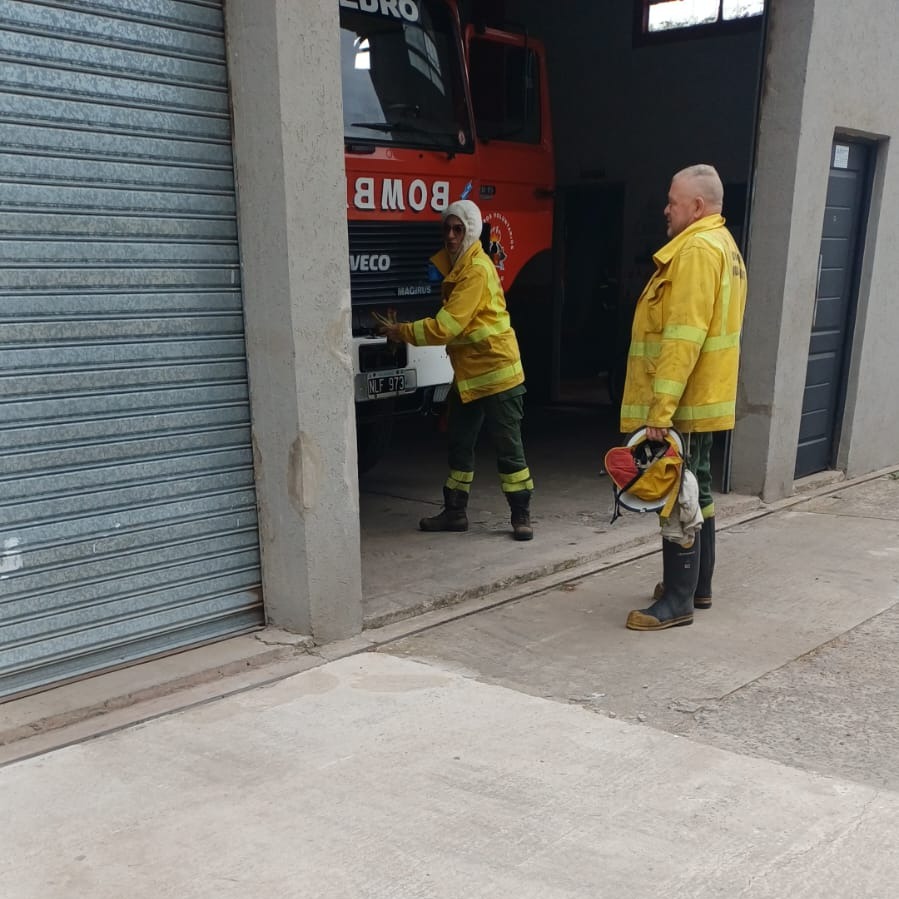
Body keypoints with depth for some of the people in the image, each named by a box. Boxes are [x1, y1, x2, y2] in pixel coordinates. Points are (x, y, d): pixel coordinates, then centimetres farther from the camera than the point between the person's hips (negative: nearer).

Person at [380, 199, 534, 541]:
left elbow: (448, 325, -24)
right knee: (459, 443, 14)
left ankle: (521, 516, 7)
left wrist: (403, 331, -15)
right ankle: (455, 512, 25)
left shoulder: (477, 270, -19)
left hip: (495, 372, -10)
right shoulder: (455, 266, 11)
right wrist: (406, 330, 6)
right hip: (467, 373, 10)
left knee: (508, 447, -3)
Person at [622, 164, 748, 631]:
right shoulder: (722, 246, 17)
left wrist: (660, 409, -25)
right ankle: (698, 586, 27)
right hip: (702, 399, 11)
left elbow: (683, 338, -24)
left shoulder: (697, 250, -16)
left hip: (681, 404, -11)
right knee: (695, 492, 16)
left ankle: (677, 601, 2)